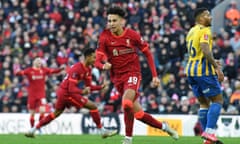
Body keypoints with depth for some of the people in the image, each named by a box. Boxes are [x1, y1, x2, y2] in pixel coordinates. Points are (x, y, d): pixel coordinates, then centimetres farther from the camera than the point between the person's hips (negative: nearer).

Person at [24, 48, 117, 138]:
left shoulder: (88, 69, 5)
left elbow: (89, 86, 8)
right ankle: (102, 131, -3)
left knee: (56, 113, 23)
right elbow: (71, 89, -28)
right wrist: (82, 91, -46)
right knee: (93, 107, -10)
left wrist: (101, 87, -6)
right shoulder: (77, 69, -25)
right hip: (67, 93, -10)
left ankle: (33, 130, 27)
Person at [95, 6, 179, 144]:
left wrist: (155, 75, 1)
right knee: (138, 113, 5)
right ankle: (163, 126, 28)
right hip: (118, 78, 3)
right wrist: (104, 65, -35)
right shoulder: (105, 37, -6)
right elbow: (98, 61, -10)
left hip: (132, 74, -3)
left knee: (126, 103, -29)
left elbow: (148, 53, 4)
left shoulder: (132, 35, -7)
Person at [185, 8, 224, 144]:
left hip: (191, 70, 9)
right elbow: (205, 50, -23)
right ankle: (210, 132, -14)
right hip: (204, 71, -9)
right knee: (217, 100, -3)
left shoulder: (191, 31, 18)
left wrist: (212, 61, 25)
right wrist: (217, 67, -22)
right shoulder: (205, 30, -10)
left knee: (204, 103, 12)